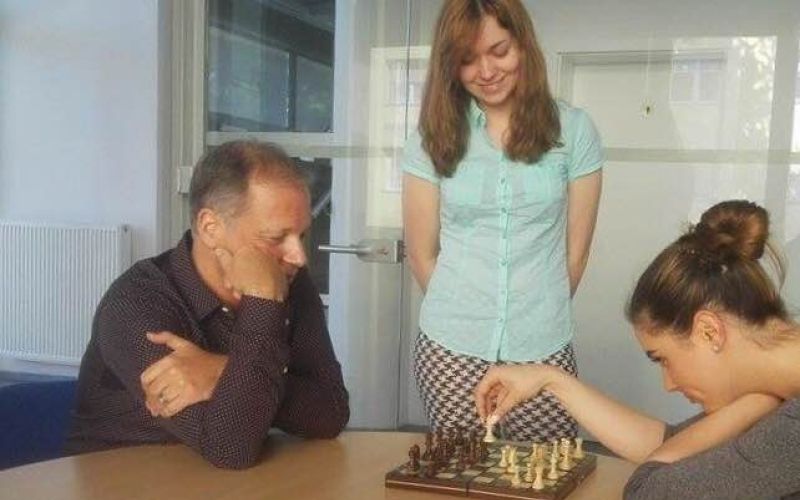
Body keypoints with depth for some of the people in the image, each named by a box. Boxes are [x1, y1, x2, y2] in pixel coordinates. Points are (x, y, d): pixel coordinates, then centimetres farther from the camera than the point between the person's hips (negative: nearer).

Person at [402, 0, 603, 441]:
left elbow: (575, 252, 6)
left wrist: (541, 317, 10)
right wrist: (463, 317, 9)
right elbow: (422, 254, 6)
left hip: (544, 351, 0)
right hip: (449, 352, 0)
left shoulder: (573, 130, 1)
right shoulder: (432, 138, 2)